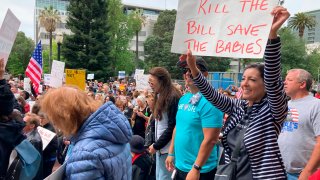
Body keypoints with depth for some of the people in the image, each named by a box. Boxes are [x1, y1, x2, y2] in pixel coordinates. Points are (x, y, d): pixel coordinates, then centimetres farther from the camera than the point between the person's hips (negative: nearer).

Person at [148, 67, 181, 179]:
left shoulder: (173, 98, -16)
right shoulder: (160, 96, 11)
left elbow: (172, 127, -18)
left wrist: (156, 145, -12)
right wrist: (155, 144, 7)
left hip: (168, 148, -9)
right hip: (160, 146, 9)